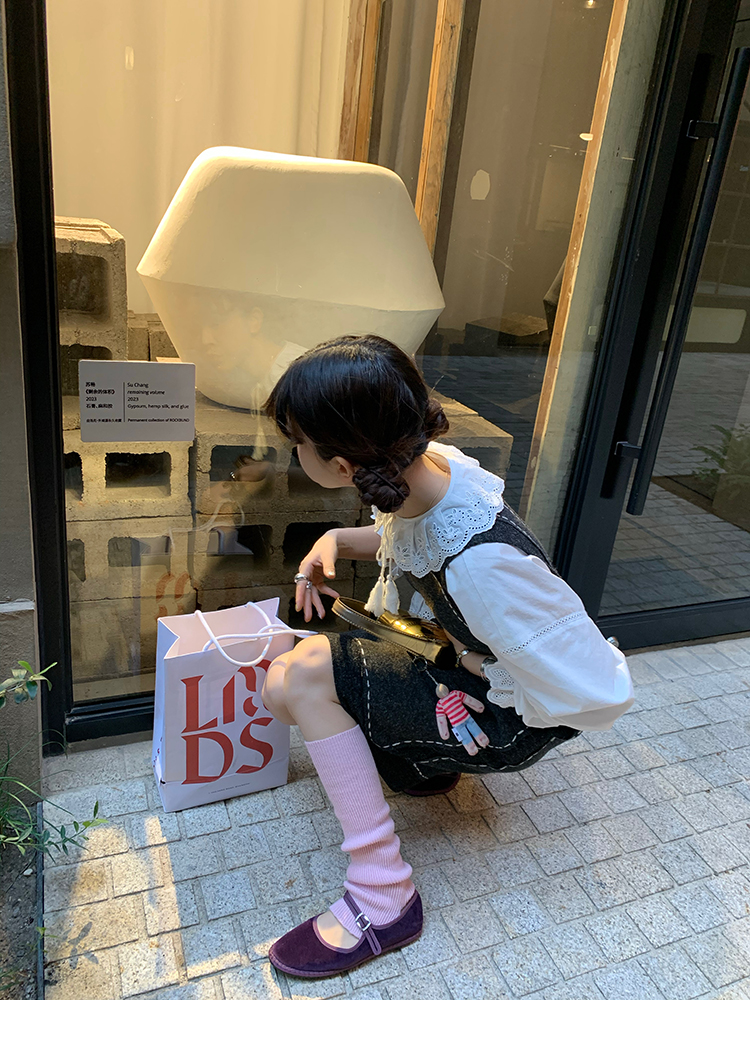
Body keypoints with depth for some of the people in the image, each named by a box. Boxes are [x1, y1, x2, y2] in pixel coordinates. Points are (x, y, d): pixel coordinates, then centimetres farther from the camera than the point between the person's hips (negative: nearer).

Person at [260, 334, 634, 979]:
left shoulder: (478, 564, -39)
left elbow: (602, 694, -30)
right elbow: (396, 538, 11)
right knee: (287, 685, 5)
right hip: (441, 653, 8)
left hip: (507, 722, -7)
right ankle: (422, 763, 14)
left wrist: (474, 671, -19)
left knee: (304, 676, -23)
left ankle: (383, 899, -12)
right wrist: (336, 541, -9)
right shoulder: (420, 467, -15)